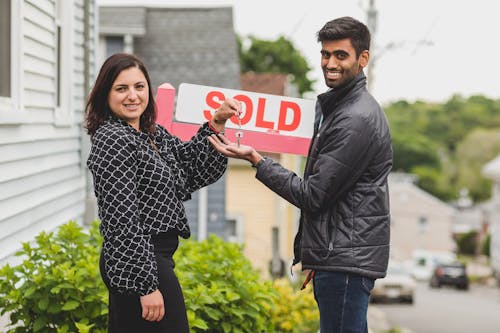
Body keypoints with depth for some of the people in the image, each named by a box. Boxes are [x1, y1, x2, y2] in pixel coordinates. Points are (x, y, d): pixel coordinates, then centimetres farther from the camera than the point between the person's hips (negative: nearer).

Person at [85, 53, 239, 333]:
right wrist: (147, 286, -22)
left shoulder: (153, 134, 13)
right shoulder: (113, 140, -15)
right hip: (139, 265, -10)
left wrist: (217, 123, 3)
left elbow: (194, 170, 17)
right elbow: (122, 220, -20)